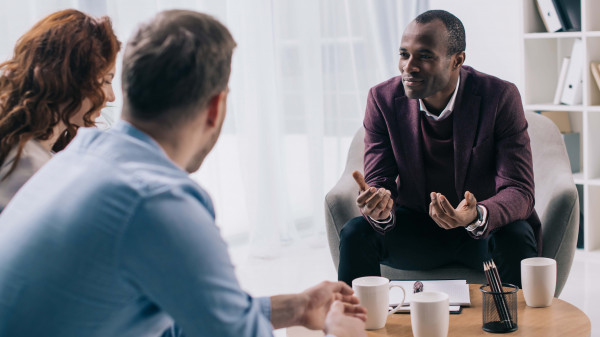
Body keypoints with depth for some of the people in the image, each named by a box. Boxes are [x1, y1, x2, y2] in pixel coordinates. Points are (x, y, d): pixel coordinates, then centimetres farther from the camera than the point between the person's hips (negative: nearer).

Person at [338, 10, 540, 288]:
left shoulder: (500, 97, -16)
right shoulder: (383, 99, -10)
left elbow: (519, 191, -20)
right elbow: (379, 183, -9)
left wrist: (477, 215, -43)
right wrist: (380, 210, -36)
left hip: (485, 227, -2)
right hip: (415, 229, 2)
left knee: (516, 236, -33)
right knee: (355, 234, -23)